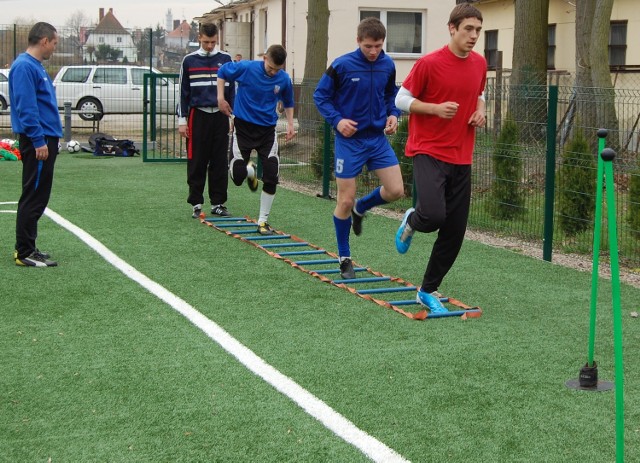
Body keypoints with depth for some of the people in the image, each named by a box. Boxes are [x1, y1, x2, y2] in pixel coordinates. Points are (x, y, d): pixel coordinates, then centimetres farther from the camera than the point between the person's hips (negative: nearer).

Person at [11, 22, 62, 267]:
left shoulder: (35, 66, 16)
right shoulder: (25, 66, -15)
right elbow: (26, 107, -21)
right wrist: (38, 140, -22)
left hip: (44, 139, 10)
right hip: (38, 141, -10)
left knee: (37, 196, 14)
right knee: (34, 197, -6)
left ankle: (27, 247, 21)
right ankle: (25, 253, -2)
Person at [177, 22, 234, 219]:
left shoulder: (226, 59, 7)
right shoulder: (189, 61, 4)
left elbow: (232, 90, 12)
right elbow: (183, 92, 6)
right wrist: (182, 120, 1)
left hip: (220, 116, 1)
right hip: (198, 116, -1)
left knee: (220, 162, 2)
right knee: (196, 163, 0)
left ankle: (218, 203, 10)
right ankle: (197, 204, 8)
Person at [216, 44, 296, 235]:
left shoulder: (284, 79, -6)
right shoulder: (246, 68, -14)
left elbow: (288, 103, 13)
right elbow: (222, 72, 3)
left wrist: (290, 124, 1)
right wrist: (221, 98, -3)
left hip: (267, 130, 1)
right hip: (243, 126, -1)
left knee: (271, 178, -8)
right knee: (238, 177, -2)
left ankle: (263, 221, 5)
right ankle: (250, 171, 37)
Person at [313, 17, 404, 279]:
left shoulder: (387, 65, -1)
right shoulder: (342, 65, -13)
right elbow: (320, 96, -5)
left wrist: (393, 115, -4)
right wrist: (337, 120, -18)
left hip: (378, 138, 4)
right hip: (349, 140, -4)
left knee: (396, 191, -4)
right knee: (345, 201, 0)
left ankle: (360, 209, 29)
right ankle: (344, 259, 17)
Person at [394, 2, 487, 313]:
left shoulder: (480, 63, 8)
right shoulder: (429, 63, -10)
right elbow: (401, 99, -5)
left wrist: (480, 111, 3)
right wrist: (436, 108, -19)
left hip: (461, 158, 6)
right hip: (429, 152, -6)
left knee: (454, 233, 3)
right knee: (434, 215, -26)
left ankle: (428, 290, 19)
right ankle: (411, 221, 12)